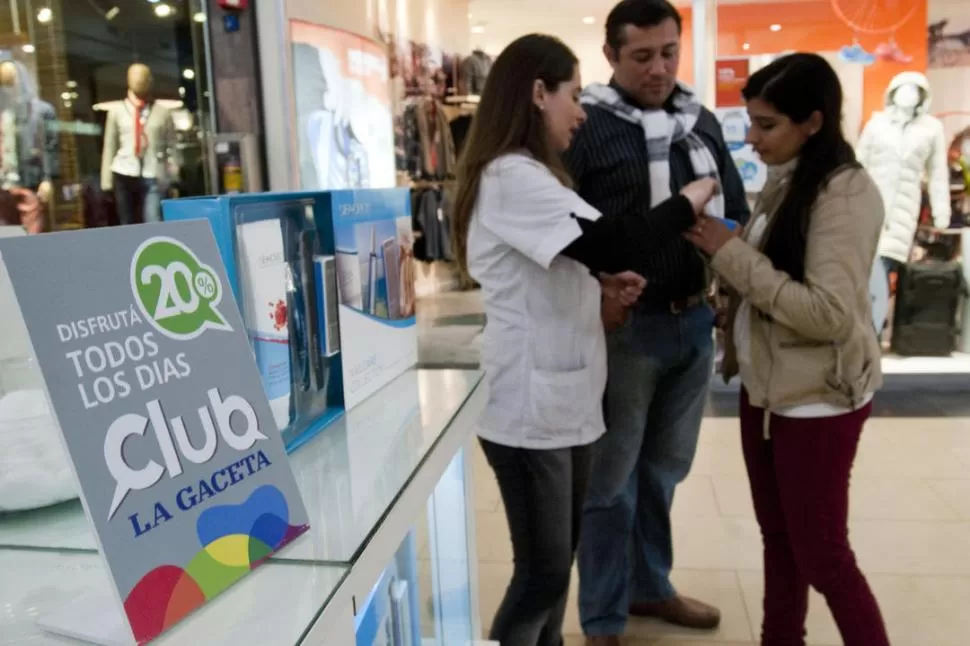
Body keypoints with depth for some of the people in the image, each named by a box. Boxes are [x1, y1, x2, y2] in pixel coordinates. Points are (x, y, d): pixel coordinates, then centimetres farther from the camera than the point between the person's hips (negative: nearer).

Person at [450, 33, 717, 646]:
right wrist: (693, 199, -11)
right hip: (530, 405, -10)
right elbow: (609, 241, -27)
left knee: (559, 556, 21)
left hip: (564, 395, 10)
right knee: (543, 568, 2)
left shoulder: (533, 174, 17)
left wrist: (603, 279, 4)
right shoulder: (511, 177, -18)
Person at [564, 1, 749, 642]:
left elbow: (737, 213, 15)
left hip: (695, 321, 6)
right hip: (624, 328, -6)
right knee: (612, 478, 7)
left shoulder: (703, 122, 10)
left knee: (664, 468, 19)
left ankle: (650, 587, 40)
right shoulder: (587, 127, -8)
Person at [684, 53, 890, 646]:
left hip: (818, 398, -8)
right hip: (766, 386, 8)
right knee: (778, 537, 19)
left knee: (822, 556, 5)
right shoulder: (786, 182, 8)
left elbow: (829, 313, -26)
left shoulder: (846, 192, -18)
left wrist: (730, 252, -22)